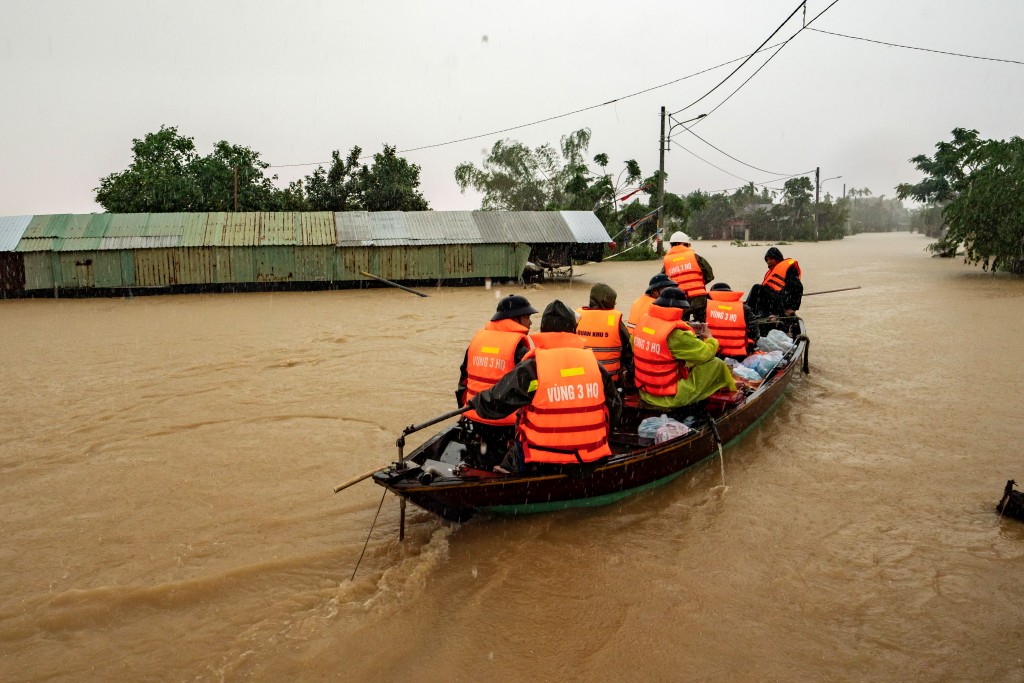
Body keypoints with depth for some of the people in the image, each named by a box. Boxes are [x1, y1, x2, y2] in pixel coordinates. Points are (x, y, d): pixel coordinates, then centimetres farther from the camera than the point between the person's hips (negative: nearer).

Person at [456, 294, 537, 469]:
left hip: (473, 420, 6)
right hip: (506, 424, -6)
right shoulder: (519, 344, -10)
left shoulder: (478, 338, 8)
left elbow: (464, 378, 14)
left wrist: (464, 408, 23)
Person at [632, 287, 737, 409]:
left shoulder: (643, 322, -3)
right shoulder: (675, 334, -23)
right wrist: (710, 339, 8)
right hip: (671, 398, -8)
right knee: (717, 365, 3)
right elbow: (706, 353, -15)